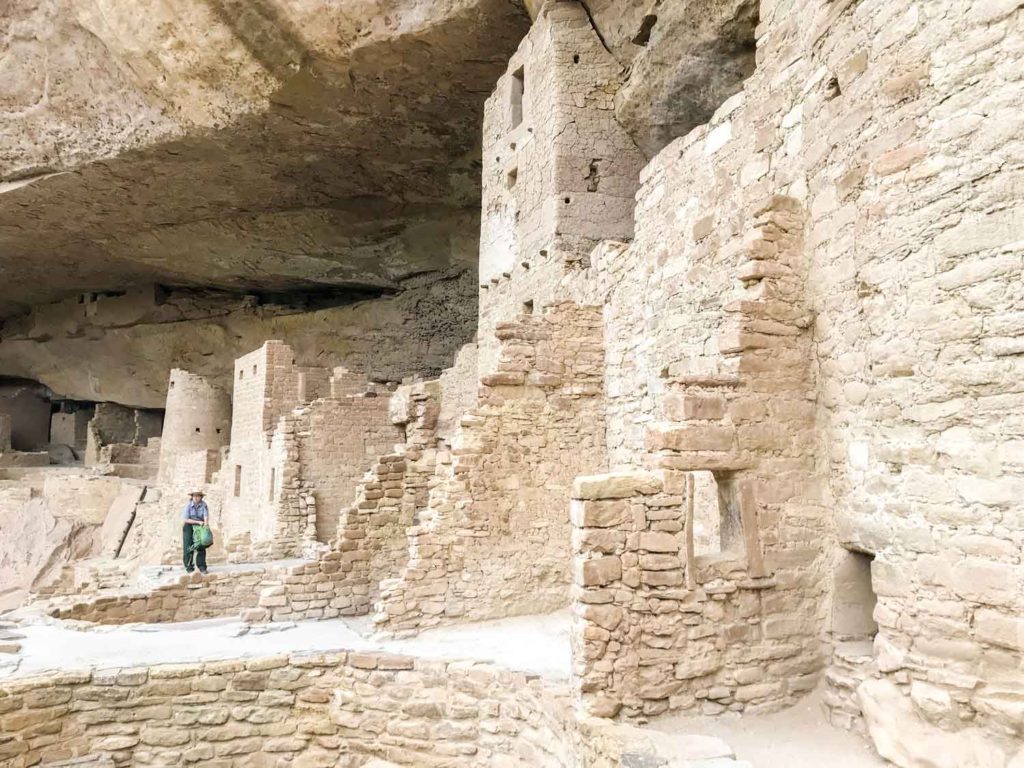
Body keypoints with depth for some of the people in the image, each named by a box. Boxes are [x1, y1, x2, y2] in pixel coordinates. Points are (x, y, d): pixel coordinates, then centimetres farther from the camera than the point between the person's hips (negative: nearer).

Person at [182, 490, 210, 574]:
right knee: (188, 547, -3)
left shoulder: (204, 505, -14)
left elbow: (206, 517, -20)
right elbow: (186, 519, -17)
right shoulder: (188, 505, -16)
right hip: (189, 526, -1)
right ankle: (189, 567, 7)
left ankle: (202, 567, 5)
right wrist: (198, 522, -23)